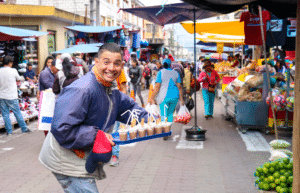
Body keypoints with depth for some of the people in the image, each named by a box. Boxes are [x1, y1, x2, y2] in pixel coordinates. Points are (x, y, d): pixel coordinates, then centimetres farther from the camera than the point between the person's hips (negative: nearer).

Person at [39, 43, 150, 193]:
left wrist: (149, 120, 6)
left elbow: (129, 106, 22)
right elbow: (61, 129, -30)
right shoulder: (81, 90, -26)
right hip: (66, 162, -9)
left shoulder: (112, 90, 6)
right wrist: (96, 136, -28)